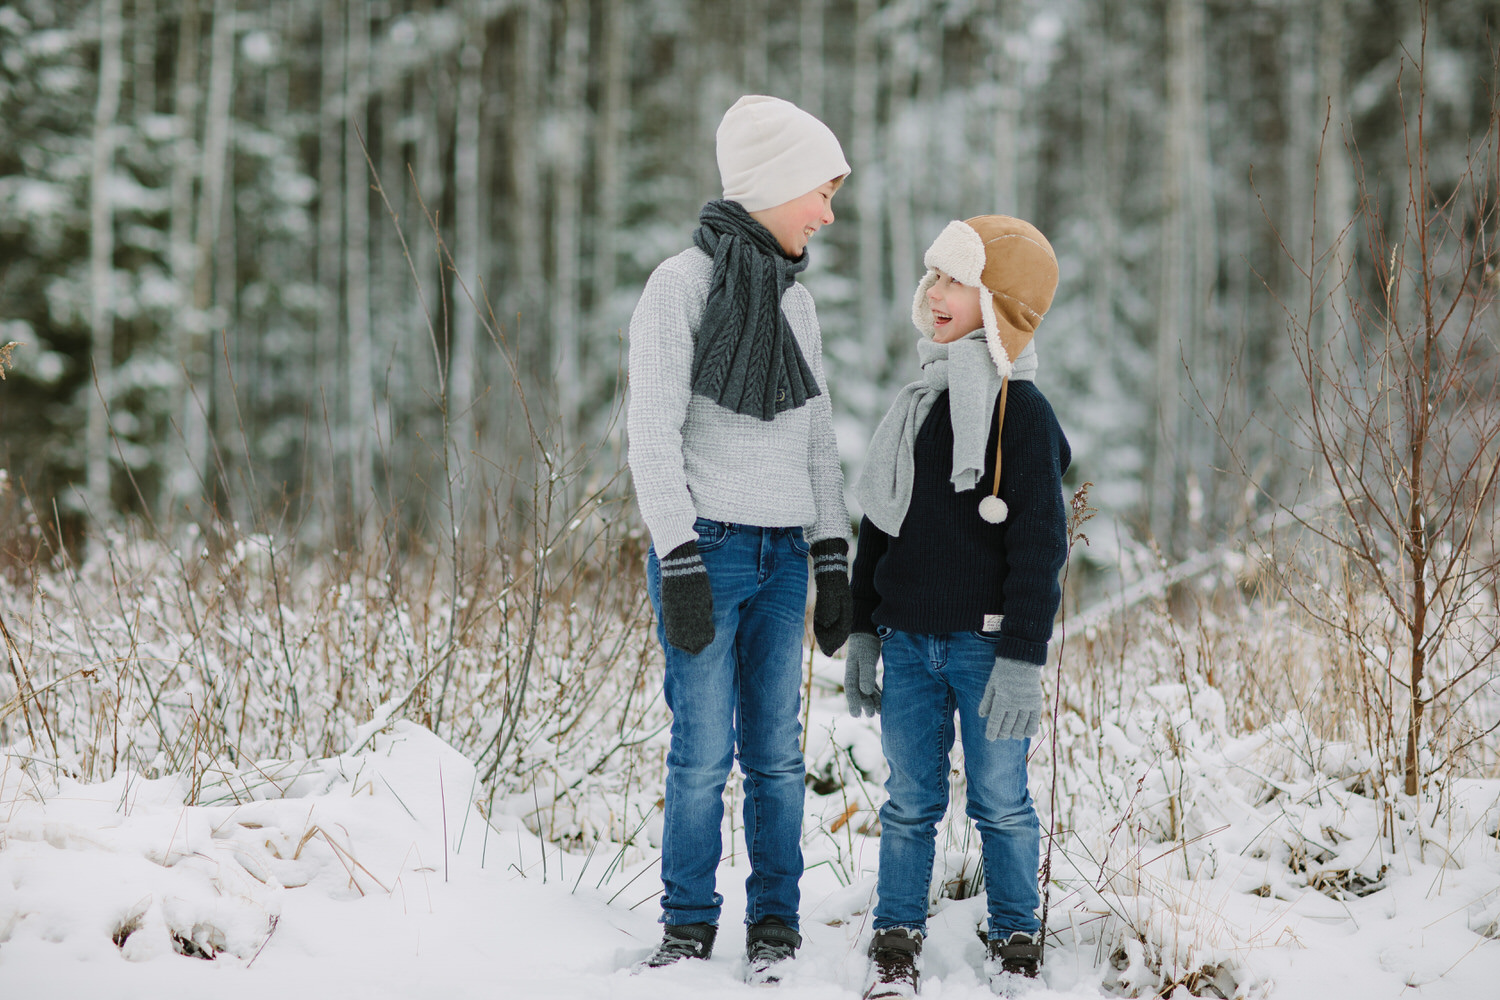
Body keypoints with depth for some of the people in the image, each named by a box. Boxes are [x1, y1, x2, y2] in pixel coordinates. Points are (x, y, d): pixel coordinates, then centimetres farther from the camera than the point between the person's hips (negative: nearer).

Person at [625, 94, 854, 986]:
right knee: (704, 750, -4)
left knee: (777, 751, 4)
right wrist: (680, 566, -14)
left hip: (784, 554, 5)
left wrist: (835, 565, 12)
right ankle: (690, 923, 8)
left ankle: (776, 923, 13)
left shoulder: (798, 300, 14)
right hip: (708, 547, -5)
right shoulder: (685, 283, -5)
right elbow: (654, 436, -9)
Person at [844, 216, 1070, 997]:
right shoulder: (916, 406, 11)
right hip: (909, 642, 5)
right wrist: (863, 632, 13)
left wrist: (1022, 659, -16)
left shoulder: (1022, 413, -10)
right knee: (910, 802, 8)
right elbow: (879, 524, 17)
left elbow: (1039, 546, -12)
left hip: (985, 643, -5)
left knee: (1000, 801, 4)